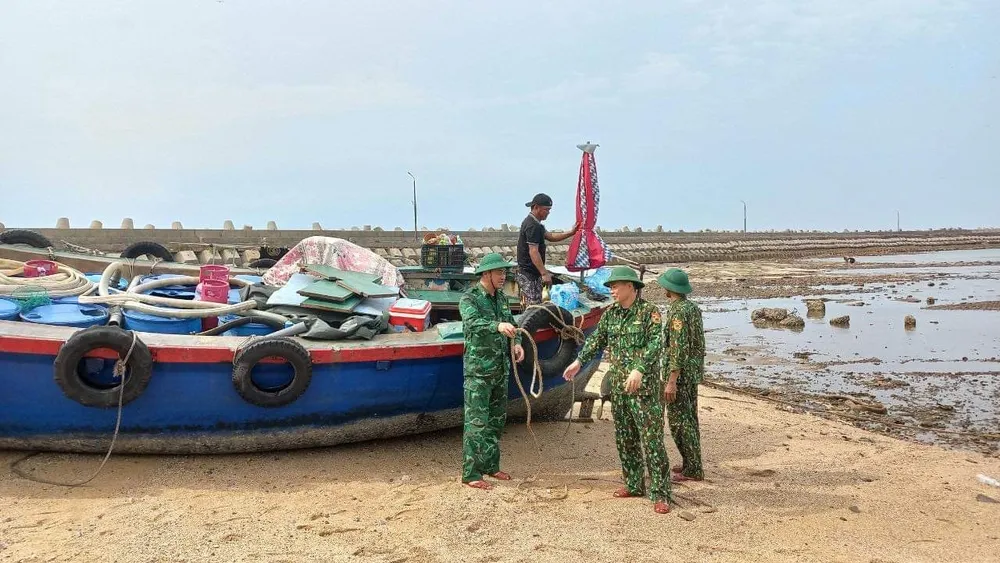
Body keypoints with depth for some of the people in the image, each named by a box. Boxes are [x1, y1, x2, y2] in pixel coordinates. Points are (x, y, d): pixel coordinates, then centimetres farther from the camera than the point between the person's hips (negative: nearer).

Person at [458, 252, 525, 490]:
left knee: (497, 419, 15)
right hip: (479, 370, -8)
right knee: (477, 422, -7)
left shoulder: (500, 298, 11)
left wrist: (516, 342, -7)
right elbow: (473, 323, -31)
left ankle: (490, 466, 27)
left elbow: (511, 323, 14)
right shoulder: (469, 299, -12)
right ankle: (471, 474, -2)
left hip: (500, 369, 8)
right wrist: (498, 326, -49)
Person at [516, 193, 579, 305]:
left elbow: (550, 237, 19)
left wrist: (570, 233, 11)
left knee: (527, 307, 15)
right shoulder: (533, 226, -18)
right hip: (530, 274, -11)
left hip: (525, 272, 11)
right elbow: (533, 252, -24)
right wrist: (544, 273, -26)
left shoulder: (529, 222, 16)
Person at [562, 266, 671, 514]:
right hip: (618, 386, 7)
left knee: (652, 440, -6)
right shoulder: (611, 313, 9)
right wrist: (579, 361, 11)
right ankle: (633, 485, 25)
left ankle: (660, 494, -2)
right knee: (625, 439, 13)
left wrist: (639, 369, -33)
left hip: (645, 386, -7)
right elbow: (596, 340, 19)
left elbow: (655, 344, -21)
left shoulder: (649, 312, -10)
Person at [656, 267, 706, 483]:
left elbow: (679, 349, -24)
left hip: (681, 372, -10)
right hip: (694, 371, 10)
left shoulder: (678, 312, -20)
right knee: (689, 418, 16)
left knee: (679, 421, -3)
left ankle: (692, 470, 1)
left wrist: (671, 382, -23)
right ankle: (691, 464, 25)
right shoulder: (693, 307, 10)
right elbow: (699, 342, 16)